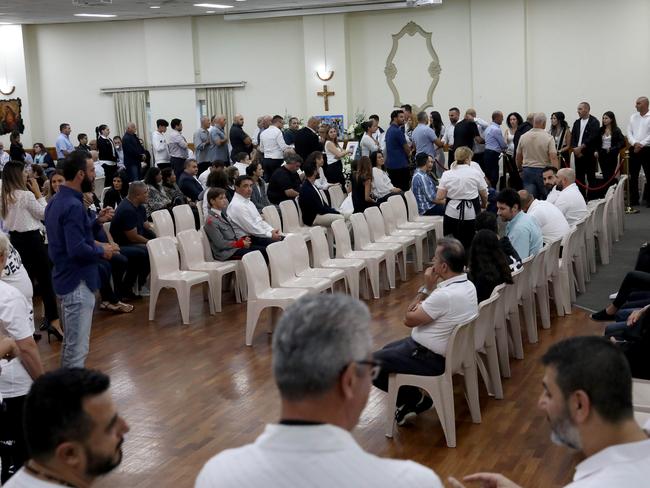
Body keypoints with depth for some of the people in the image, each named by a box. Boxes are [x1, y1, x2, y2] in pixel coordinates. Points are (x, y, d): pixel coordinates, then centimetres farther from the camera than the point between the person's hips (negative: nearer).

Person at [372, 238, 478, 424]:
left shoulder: (445, 295, -34)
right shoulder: (467, 285, -3)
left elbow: (409, 319, -19)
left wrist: (427, 287, -14)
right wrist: (432, 288, -2)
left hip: (431, 358, -10)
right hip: (445, 349, 10)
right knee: (387, 350, 27)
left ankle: (413, 399, 8)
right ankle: (413, 397, 19)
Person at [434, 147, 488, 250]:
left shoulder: (446, 174, 0)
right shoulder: (475, 173, -3)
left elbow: (439, 199, -3)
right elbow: (484, 196, 3)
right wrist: (483, 206, 25)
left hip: (452, 213, 1)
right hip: (471, 214, -1)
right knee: (469, 243, 7)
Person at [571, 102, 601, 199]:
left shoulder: (594, 122, -5)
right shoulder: (577, 123, 14)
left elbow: (592, 138, -15)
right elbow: (573, 137, 10)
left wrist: (580, 148, -16)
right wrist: (575, 149, -6)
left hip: (589, 154, -6)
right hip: (578, 154, 6)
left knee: (591, 177, -3)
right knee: (579, 177, 7)